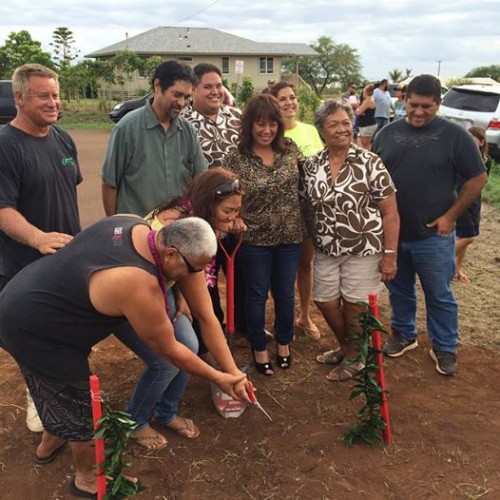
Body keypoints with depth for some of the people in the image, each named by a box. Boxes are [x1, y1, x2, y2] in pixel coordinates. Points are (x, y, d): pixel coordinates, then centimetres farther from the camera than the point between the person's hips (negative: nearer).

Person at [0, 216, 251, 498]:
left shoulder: (137, 226, -10)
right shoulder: (140, 287, -33)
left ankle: (49, 445, 57)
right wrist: (218, 378, -4)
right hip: (31, 327, -9)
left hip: (26, 300, 9)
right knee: (80, 403, 10)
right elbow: (168, 349, -18)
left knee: (60, 387, 31)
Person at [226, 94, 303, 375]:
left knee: (285, 293, 16)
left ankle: (284, 343, 37)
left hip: (289, 237, 3)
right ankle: (260, 349, 30)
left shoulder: (290, 149, -2)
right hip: (254, 240, -2)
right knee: (257, 295, 11)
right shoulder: (237, 159, -11)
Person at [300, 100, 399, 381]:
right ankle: (346, 347, 41)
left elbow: (390, 213, -11)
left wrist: (390, 254, -14)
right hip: (326, 250, 5)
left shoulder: (370, 163, -12)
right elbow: (306, 207, 10)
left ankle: (355, 357, 32)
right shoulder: (311, 166, 0)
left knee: (355, 305, 6)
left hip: (364, 249, -4)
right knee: (325, 302, 14)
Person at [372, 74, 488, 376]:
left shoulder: (454, 135, -8)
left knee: (439, 296, 10)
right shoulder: (389, 133, 3)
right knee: (399, 290, 18)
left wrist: (451, 216, -9)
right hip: (391, 232, 3)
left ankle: (445, 348, 27)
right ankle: (404, 335, 38)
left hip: (433, 235, -3)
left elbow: (478, 178, -5)